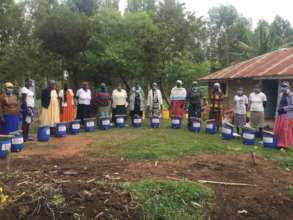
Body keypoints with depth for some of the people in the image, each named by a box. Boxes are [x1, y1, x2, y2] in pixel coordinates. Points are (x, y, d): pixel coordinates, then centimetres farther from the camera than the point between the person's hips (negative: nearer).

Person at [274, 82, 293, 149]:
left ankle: (285, 145, 9)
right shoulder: (281, 95, 13)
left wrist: (284, 108, -18)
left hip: (287, 116, -7)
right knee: (277, 130, 7)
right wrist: (277, 112, 13)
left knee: (285, 131, -1)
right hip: (280, 115, 7)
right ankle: (279, 144, 19)